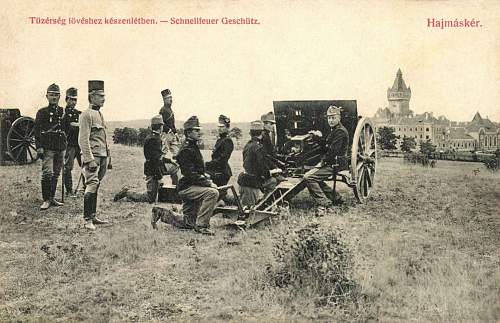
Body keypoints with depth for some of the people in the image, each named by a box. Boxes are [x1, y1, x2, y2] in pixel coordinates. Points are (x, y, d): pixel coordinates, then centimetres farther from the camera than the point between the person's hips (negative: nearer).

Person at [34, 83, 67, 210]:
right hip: (48, 148, -4)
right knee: (47, 173, -12)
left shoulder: (63, 112, 12)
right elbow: (37, 131, -3)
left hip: (60, 147, 4)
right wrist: (39, 148, -10)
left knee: (56, 174, 10)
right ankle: (46, 200, -8)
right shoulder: (42, 112, 1)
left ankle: (52, 198, 19)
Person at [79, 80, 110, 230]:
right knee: (92, 185, -13)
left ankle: (93, 216, 17)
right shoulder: (86, 115, -9)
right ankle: (87, 220, -11)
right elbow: (83, 139, -14)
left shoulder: (100, 114, 19)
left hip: (102, 156, 9)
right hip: (92, 156, -9)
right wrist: (90, 160, -20)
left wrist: (107, 158, 22)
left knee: (95, 187, 11)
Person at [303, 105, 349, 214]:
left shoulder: (340, 131, -15)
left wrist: (322, 162, -15)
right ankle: (334, 196, 16)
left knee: (308, 177, -19)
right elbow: (326, 147, 23)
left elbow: (333, 151, -21)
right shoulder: (334, 130, 18)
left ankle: (323, 203, -17)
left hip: (335, 164, -11)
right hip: (331, 163, 11)